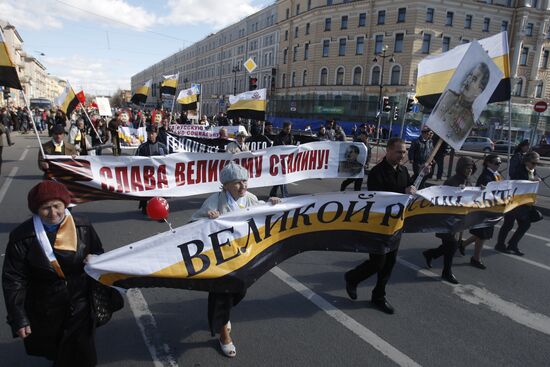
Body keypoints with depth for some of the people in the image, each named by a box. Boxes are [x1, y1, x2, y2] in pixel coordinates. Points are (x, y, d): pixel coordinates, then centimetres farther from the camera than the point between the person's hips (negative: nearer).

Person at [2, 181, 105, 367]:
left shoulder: (83, 227, -8)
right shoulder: (22, 237, -15)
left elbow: (99, 254, 8)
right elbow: (13, 281, -9)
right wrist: (19, 319, -10)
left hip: (80, 304, 1)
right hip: (45, 311, 0)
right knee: (52, 351, 21)